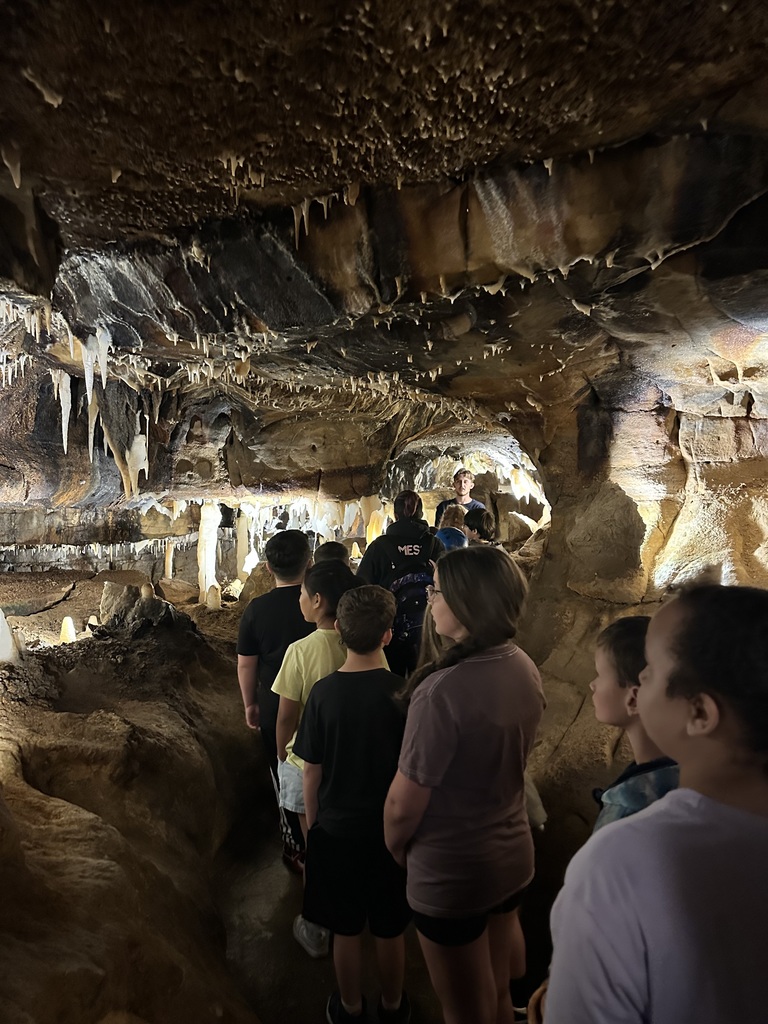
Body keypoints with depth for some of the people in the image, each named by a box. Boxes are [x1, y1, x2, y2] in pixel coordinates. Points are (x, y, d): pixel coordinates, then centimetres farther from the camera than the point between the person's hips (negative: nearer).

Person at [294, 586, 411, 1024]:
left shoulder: (323, 692, -19)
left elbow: (312, 773, -9)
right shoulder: (402, 692, -20)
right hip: (391, 828, 0)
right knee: (391, 929, 23)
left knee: (346, 930, 22)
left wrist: (313, 823, 7)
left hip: (337, 829, 0)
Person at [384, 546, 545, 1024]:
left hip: (451, 874, -6)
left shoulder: (444, 690, -33)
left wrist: (394, 849, -3)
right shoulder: (525, 668, -9)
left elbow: (404, 804, -24)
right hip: (513, 855, 6)